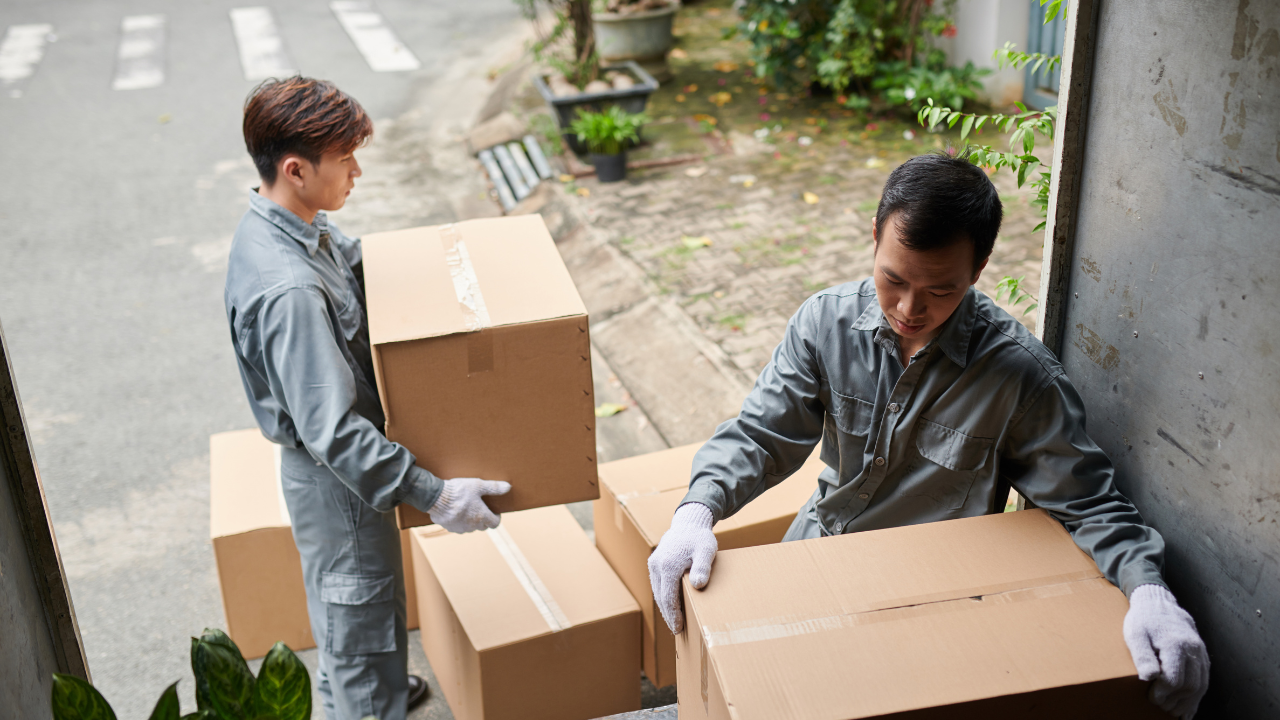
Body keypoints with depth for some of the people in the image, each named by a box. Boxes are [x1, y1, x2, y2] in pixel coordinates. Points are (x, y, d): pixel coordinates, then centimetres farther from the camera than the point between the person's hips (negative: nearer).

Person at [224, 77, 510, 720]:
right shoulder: (290, 291, -36)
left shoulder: (273, 226, -5)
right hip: (338, 480, -10)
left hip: (331, 465, 10)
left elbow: (350, 264, 16)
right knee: (363, 604, 10)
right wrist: (433, 494, -31)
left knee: (340, 595, 32)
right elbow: (332, 430, -35)